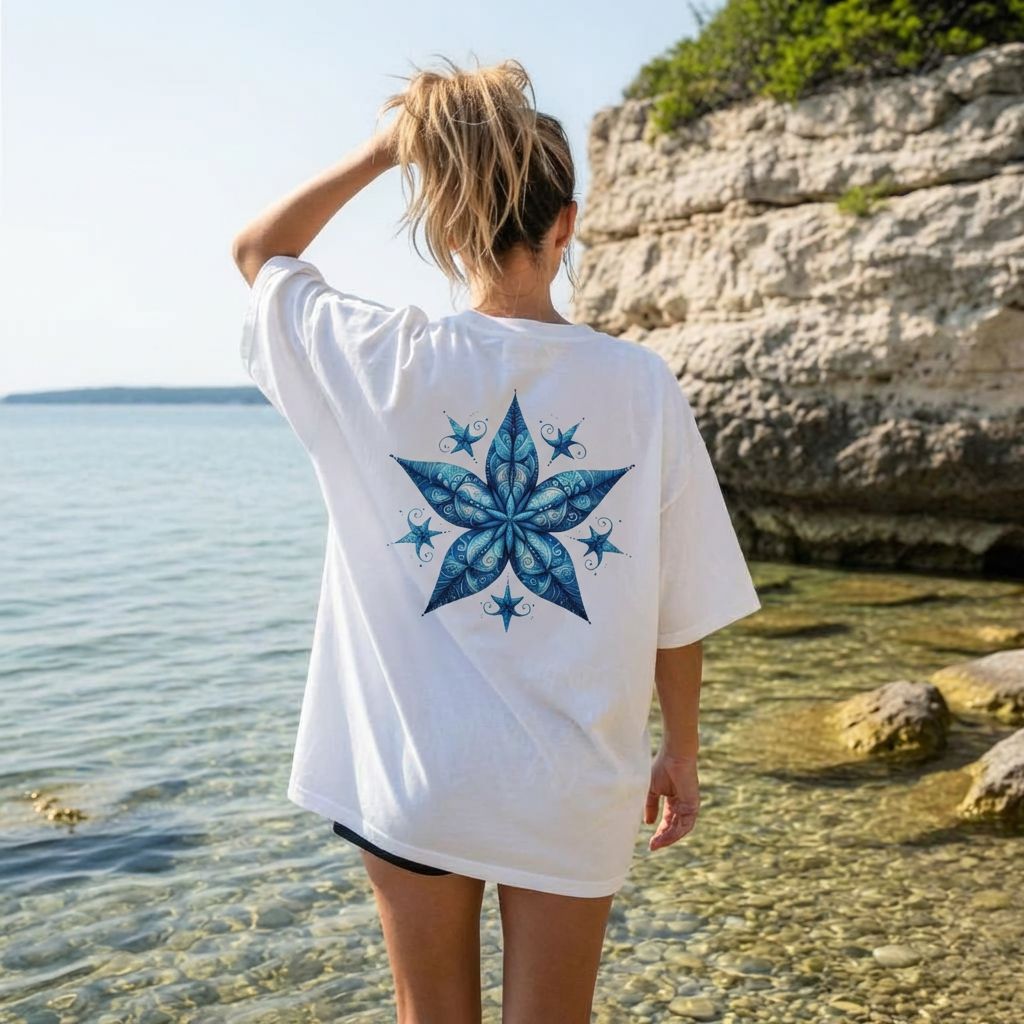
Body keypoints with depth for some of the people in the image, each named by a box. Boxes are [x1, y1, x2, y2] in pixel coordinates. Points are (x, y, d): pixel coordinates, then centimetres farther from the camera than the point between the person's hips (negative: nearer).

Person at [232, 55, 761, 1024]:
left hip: (412, 776, 0)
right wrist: (680, 752, 10)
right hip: (575, 788, 1)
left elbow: (256, 250, 8)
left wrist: (381, 149, 3)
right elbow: (680, 607, -3)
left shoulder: (384, 361, -12)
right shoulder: (640, 382, -10)